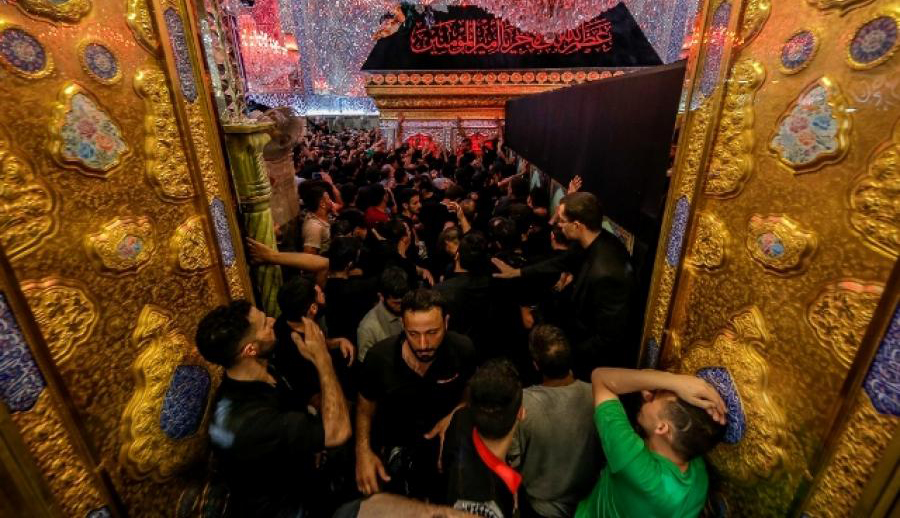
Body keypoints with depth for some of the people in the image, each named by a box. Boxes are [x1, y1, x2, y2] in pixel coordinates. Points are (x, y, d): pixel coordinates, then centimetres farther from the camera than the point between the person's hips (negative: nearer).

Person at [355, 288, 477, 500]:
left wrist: (455, 413, -14)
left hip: (446, 435, 1)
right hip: (395, 442, -1)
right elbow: (365, 406, -2)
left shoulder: (463, 349, -20)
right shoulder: (379, 357, -22)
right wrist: (363, 451, -12)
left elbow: (470, 389, 3)